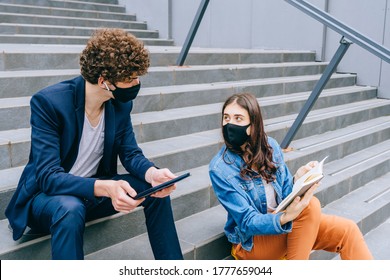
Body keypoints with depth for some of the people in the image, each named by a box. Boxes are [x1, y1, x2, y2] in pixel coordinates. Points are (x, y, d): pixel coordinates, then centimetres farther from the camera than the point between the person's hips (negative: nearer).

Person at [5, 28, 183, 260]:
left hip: (93, 190, 5)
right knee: (70, 209, -38)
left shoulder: (121, 103, -7)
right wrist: (105, 188, -46)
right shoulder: (48, 101, -24)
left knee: (155, 188, -12)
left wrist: (152, 173, -27)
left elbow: (131, 153, -2)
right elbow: (48, 176, -29)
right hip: (48, 195, -5)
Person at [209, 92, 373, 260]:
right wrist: (285, 218, -38)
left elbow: (286, 195, 5)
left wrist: (298, 180, -17)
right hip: (250, 241, -5)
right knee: (311, 206, -29)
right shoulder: (219, 169, -18)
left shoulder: (270, 146, -3)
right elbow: (248, 223, -20)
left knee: (348, 231, -12)